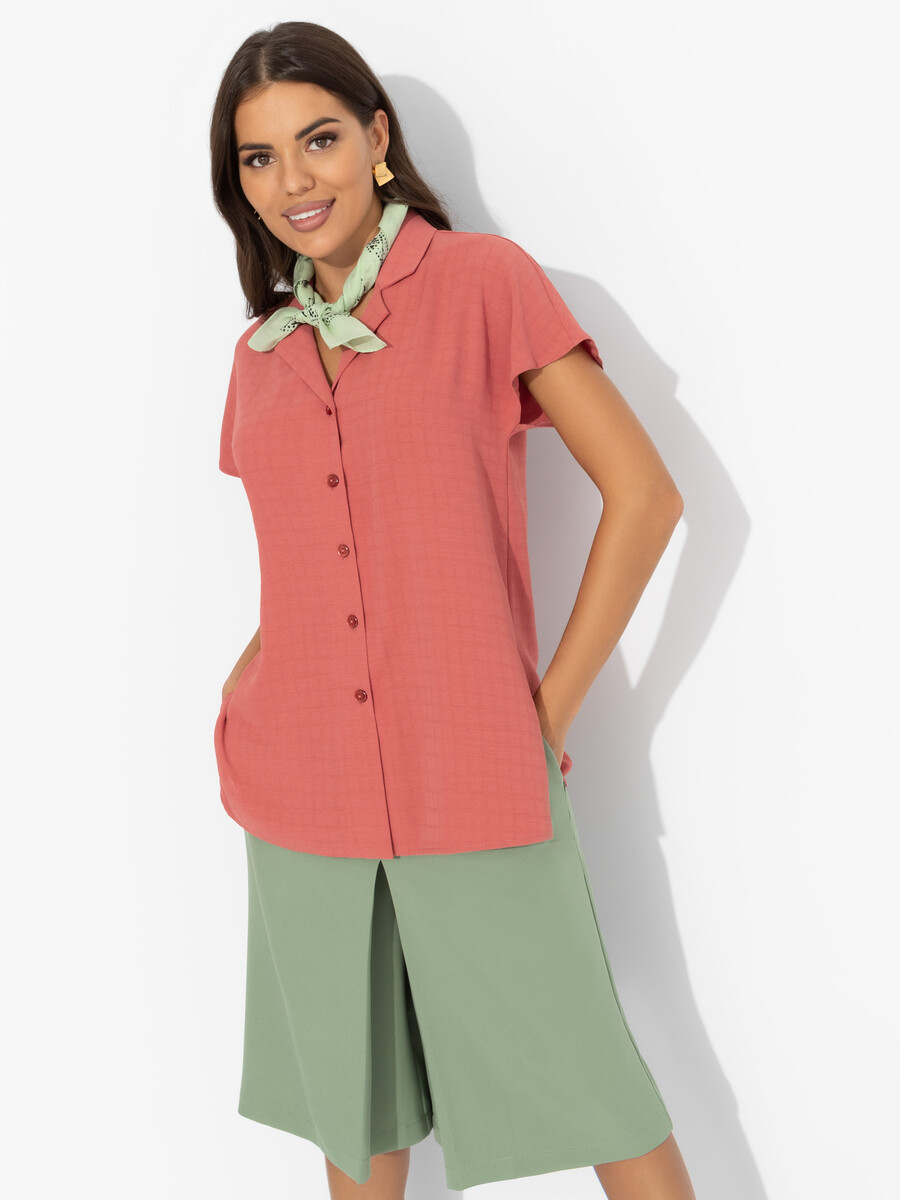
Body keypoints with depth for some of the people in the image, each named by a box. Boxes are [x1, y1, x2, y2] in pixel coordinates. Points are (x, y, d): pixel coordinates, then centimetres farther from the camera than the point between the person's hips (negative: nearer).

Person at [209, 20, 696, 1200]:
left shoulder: (485, 281, -4)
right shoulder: (262, 349, 11)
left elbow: (645, 494, -7)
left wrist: (552, 707, -8)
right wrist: (246, 675, 3)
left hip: (478, 785, -4)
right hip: (304, 793, 5)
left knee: (584, 1083, 7)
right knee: (353, 1097, 17)